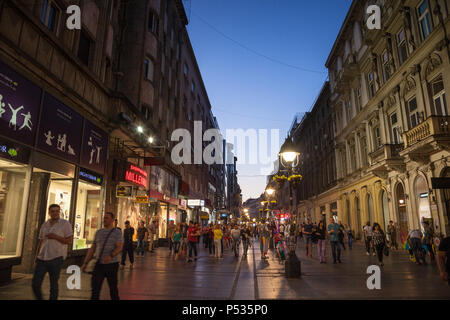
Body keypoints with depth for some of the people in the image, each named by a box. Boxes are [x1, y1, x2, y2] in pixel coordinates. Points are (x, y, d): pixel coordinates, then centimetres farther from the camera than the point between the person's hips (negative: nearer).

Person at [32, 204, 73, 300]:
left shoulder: (65, 224, -5)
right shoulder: (45, 225, 12)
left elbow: (70, 241, -8)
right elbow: (40, 241, 19)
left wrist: (55, 237, -16)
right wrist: (36, 256, 14)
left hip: (56, 258, -5)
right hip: (42, 259, 5)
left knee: (53, 284, 1)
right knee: (35, 283, 2)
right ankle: (39, 298, 26)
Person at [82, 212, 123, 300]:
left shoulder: (117, 232, -5)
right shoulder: (98, 232, 9)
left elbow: (119, 248, -17)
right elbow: (92, 249, 12)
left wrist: (111, 256, -34)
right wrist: (85, 263, 7)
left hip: (112, 264, -3)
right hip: (99, 264, 3)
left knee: (113, 287, 10)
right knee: (95, 286, -6)